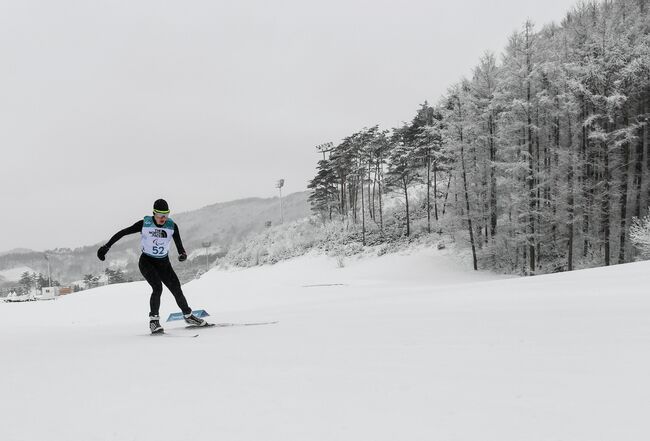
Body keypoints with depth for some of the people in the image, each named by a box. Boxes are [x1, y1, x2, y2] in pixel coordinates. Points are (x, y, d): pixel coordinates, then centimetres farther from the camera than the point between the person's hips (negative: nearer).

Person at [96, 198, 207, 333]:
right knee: (158, 288, -24)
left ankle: (188, 315, 19)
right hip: (146, 261, -3)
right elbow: (122, 233, -10)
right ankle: (154, 320, -11)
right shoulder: (144, 224, -15)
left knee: (177, 290, -4)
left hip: (163, 263, 3)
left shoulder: (172, 226, -9)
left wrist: (183, 254, -37)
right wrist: (106, 246, -12)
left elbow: (179, 244, -15)